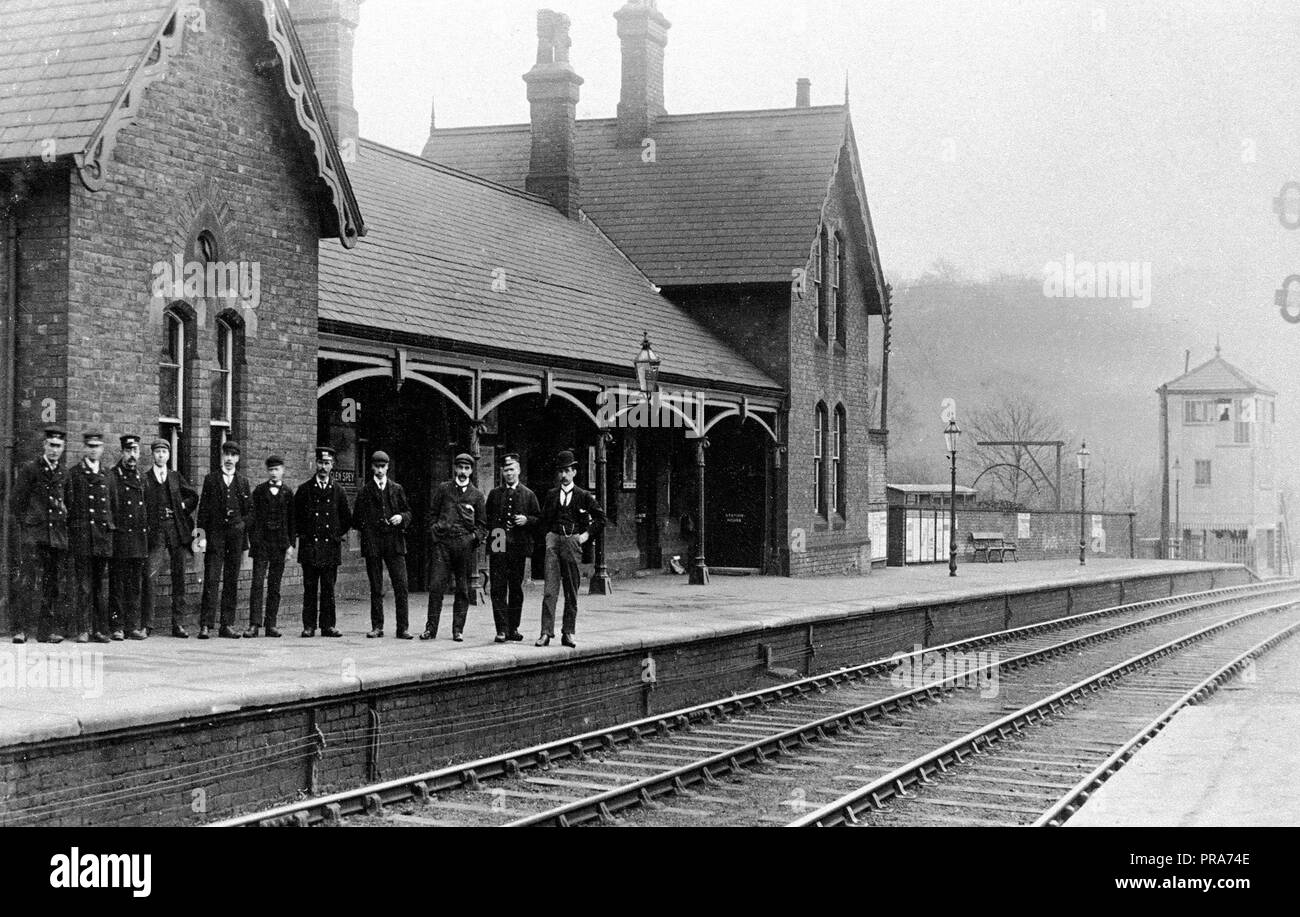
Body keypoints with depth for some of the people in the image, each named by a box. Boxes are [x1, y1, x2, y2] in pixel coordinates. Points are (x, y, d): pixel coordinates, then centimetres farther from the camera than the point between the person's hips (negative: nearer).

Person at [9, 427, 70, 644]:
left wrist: (64, 524, 11)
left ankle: (47, 630, 11)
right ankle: (21, 629, -11)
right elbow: (16, 501, 3)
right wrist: (26, 523, 2)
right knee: (29, 583, -12)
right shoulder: (29, 469, 1)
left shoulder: (64, 474, 13)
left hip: (58, 536, 5)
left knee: (52, 584, 6)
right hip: (33, 534, -4)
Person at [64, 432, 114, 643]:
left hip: (103, 534, 4)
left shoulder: (106, 475, 16)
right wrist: (73, 526, -5)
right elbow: (69, 504, 2)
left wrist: (109, 525, 11)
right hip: (81, 534, -4)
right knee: (83, 585, -4)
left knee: (102, 584, 4)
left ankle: (101, 629, 8)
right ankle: (82, 630, -2)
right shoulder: (73, 474, 4)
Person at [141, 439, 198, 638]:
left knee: (179, 578, 3)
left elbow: (194, 496, 20)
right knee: (149, 576, -14)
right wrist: (144, 528, -8)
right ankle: (146, 623, -8)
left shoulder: (176, 476, 15)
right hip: (156, 532, -3)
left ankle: (178, 624, 7)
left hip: (178, 530, 3)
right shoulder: (145, 478, 7)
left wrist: (182, 506, 5)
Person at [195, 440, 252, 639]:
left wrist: (242, 525, 2)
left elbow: (250, 510, 16)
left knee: (232, 581, 4)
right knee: (211, 580, -8)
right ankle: (206, 625, -9)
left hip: (236, 534, 2)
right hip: (215, 533, -2)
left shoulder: (243, 482, 13)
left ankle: (228, 625, 8)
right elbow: (203, 508, 3)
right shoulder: (211, 480, 8)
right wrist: (202, 531, -5)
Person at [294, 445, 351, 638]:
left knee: (329, 588, 2)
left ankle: (328, 626, 6)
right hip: (309, 546, -1)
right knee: (309, 589, 0)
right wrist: (301, 534, 4)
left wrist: (337, 535, 8)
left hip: (331, 545, 1)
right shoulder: (305, 490, 5)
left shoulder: (338, 490, 8)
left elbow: (347, 519, 14)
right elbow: (295, 515, 11)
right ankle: (309, 626, 3)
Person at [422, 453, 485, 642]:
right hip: (443, 541, -1)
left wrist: (474, 537, -2)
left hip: (465, 543, 1)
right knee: (437, 585, -7)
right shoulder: (443, 489, 11)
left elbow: (482, 523, 14)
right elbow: (432, 513, 15)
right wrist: (435, 530, 1)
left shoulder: (476, 494, 11)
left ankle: (458, 630, 10)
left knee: (463, 589, 3)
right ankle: (431, 628, -2)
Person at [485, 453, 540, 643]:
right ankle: (502, 629, -6)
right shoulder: (494, 494, 13)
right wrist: (489, 532, -2)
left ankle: (513, 628, 14)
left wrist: (527, 520, -10)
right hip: (497, 547, 0)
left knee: (516, 589, 5)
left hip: (518, 547, 0)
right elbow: (487, 518, 16)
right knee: (498, 589, -6)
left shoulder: (529, 495, 9)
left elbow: (539, 519, 9)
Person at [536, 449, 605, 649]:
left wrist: (587, 535, 3)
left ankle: (568, 632, 10)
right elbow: (544, 519, 21)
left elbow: (600, 518, 11)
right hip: (553, 542, 0)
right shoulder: (552, 495, 10)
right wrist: (548, 535, 7)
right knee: (550, 590, -8)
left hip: (573, 543, 0)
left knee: (571, 593, 4)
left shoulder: (583, 496, 6)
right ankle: (546, 632, -11)